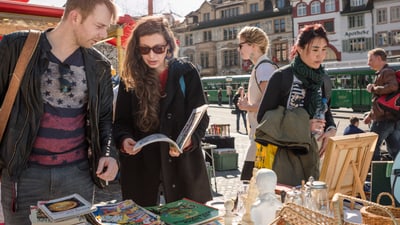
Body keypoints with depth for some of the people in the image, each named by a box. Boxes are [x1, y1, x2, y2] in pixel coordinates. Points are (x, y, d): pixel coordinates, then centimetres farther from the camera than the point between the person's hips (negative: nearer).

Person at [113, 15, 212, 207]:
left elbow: (200, 117, -3)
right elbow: (121, 121, 4)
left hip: (182, 163, -1)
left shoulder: (187, 73, -2)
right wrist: (124, 140, -17)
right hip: (140, 165, 1)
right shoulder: (130, 78, 3)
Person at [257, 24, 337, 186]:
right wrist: (302, 126, -17)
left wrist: (331, 129, -2)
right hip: (283, 152, -5)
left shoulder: (323, 79, 6)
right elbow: (262, 117, -11)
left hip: (310, 150, 6)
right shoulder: (282, 77, -11)